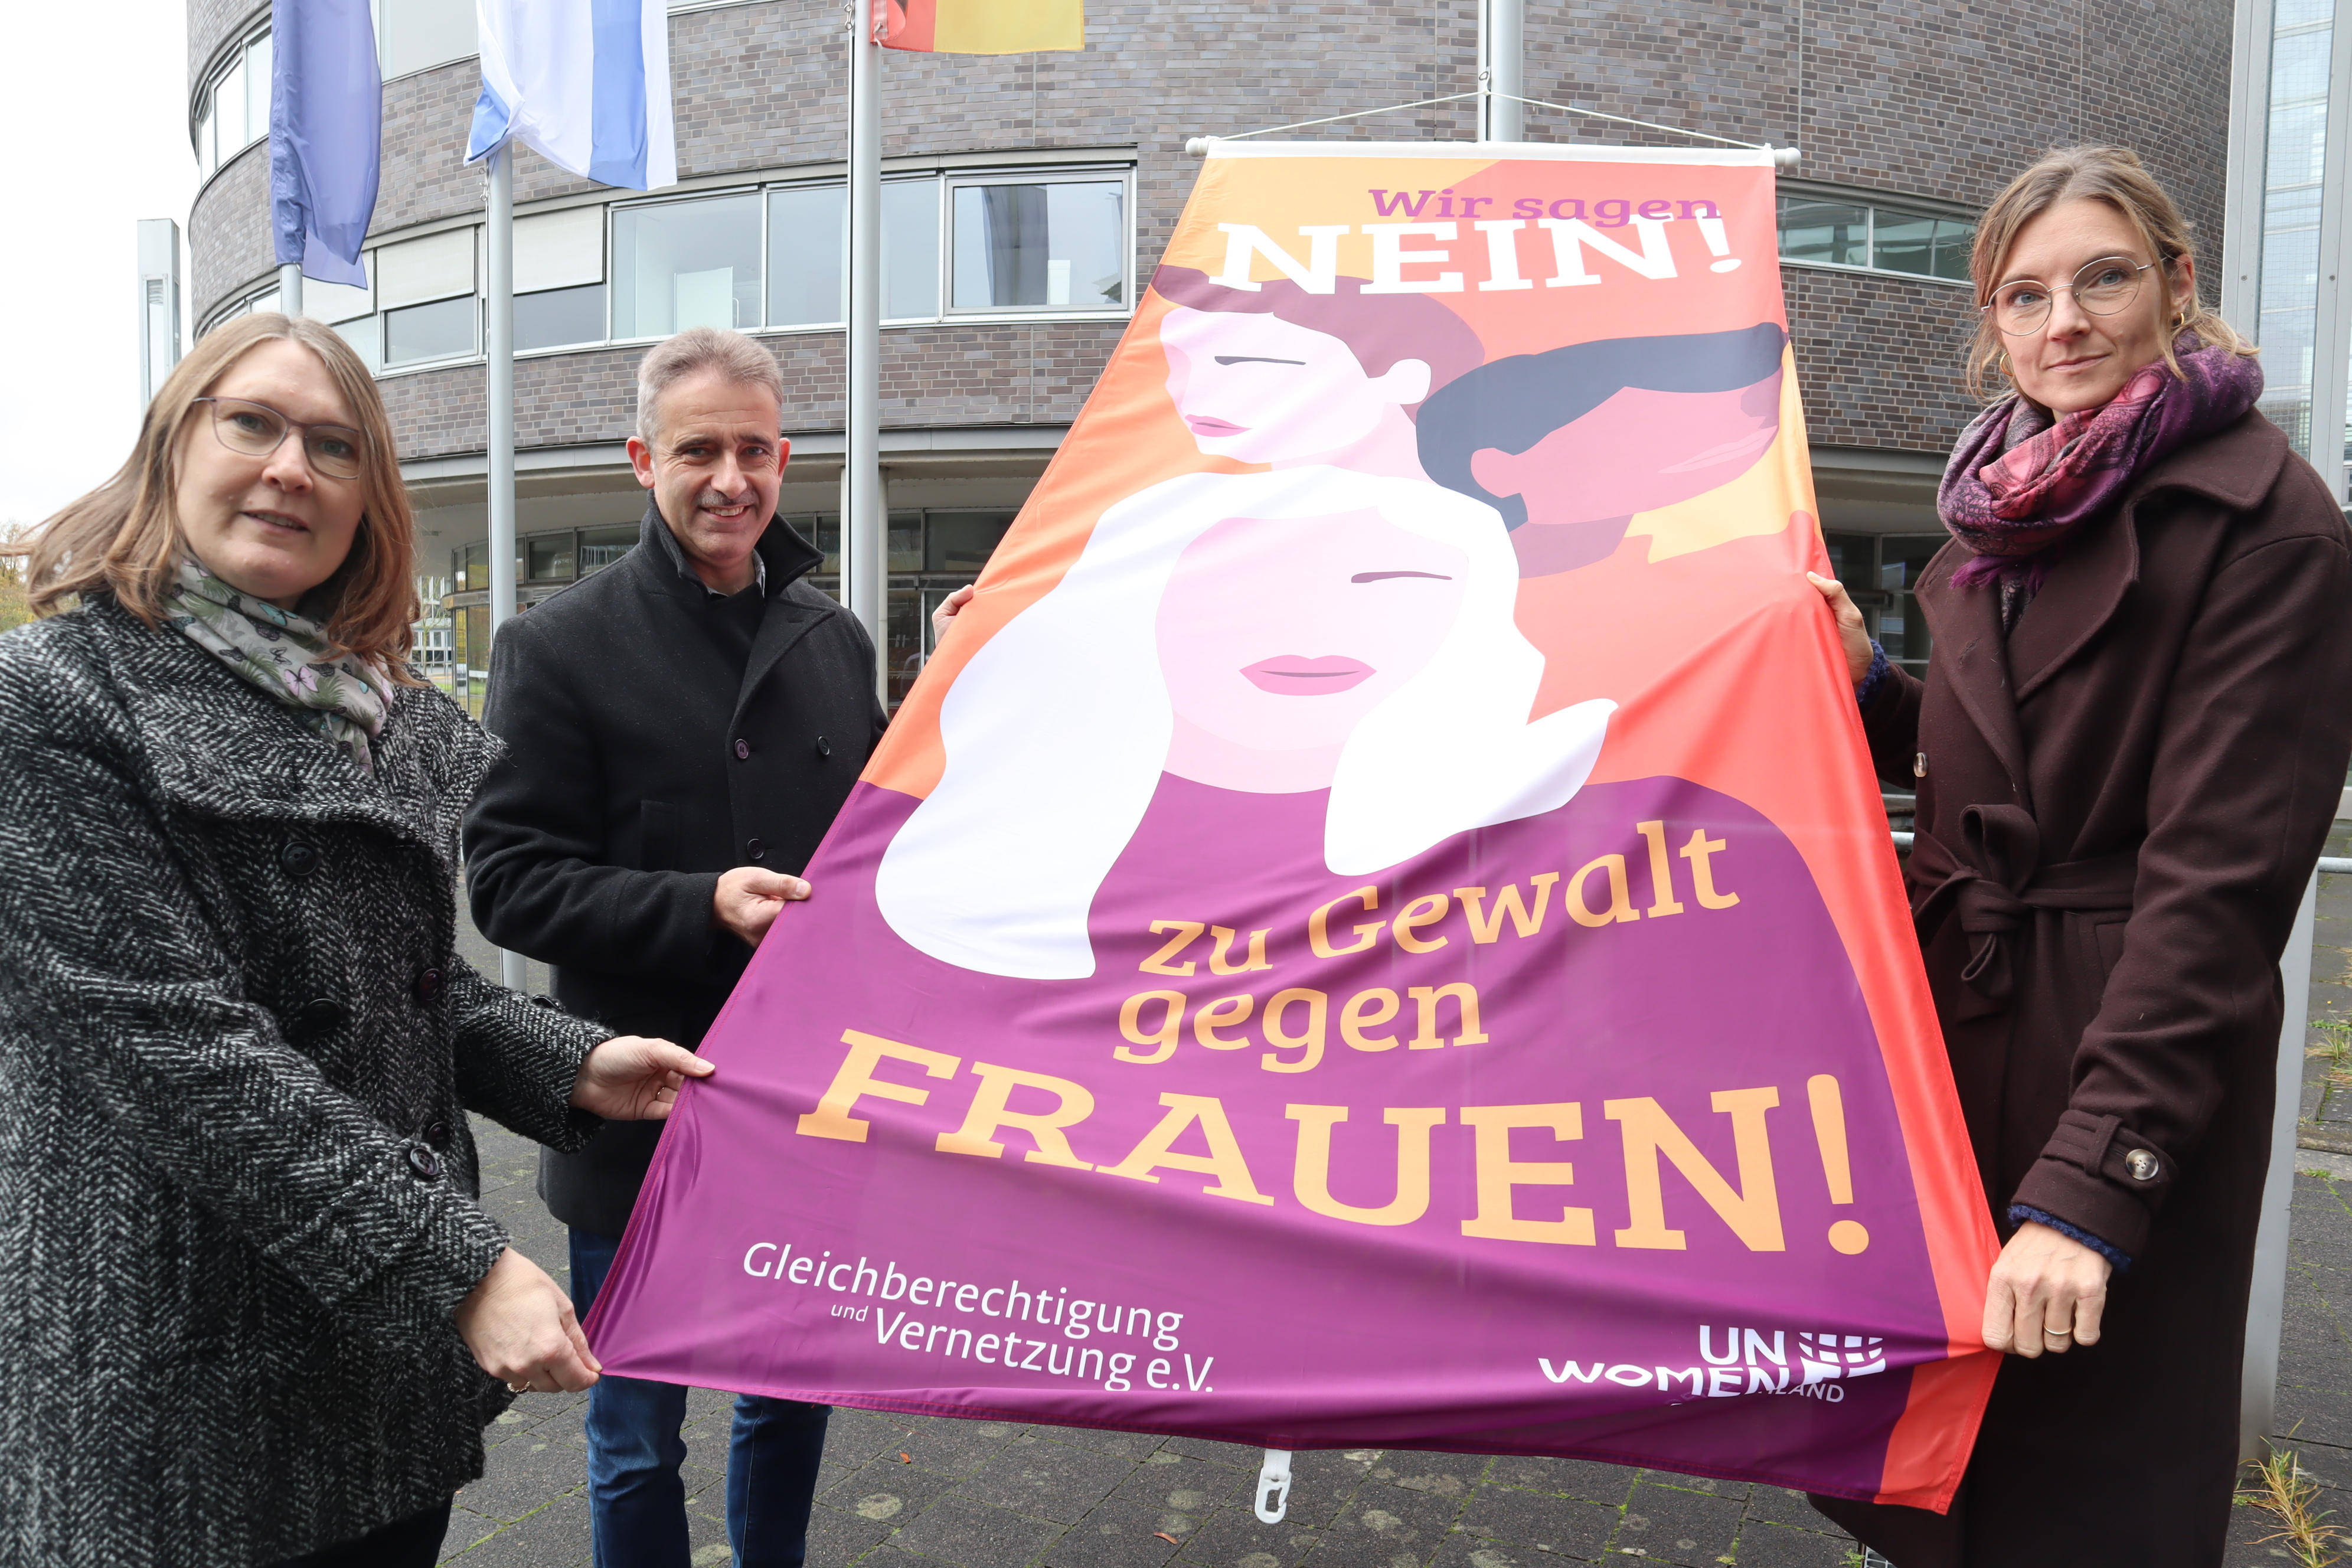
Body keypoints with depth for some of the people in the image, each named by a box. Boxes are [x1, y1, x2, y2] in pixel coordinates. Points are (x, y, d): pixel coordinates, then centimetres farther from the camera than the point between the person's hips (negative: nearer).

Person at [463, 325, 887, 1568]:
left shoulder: (833, 637, 7)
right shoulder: (561, 647, -8)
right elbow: (508, 882, -13)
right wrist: (701, 906, -25)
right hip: (643, 1119, -4)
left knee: (796, 1396, 22)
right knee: (637, 1445, 14)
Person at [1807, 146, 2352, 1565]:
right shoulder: (2016, 509, 9)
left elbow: (2221, 871, -20)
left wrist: (2093, 1182, -25)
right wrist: (1871, 685, -4)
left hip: (2128, 1054, -7)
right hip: (1954, 1020, 7)